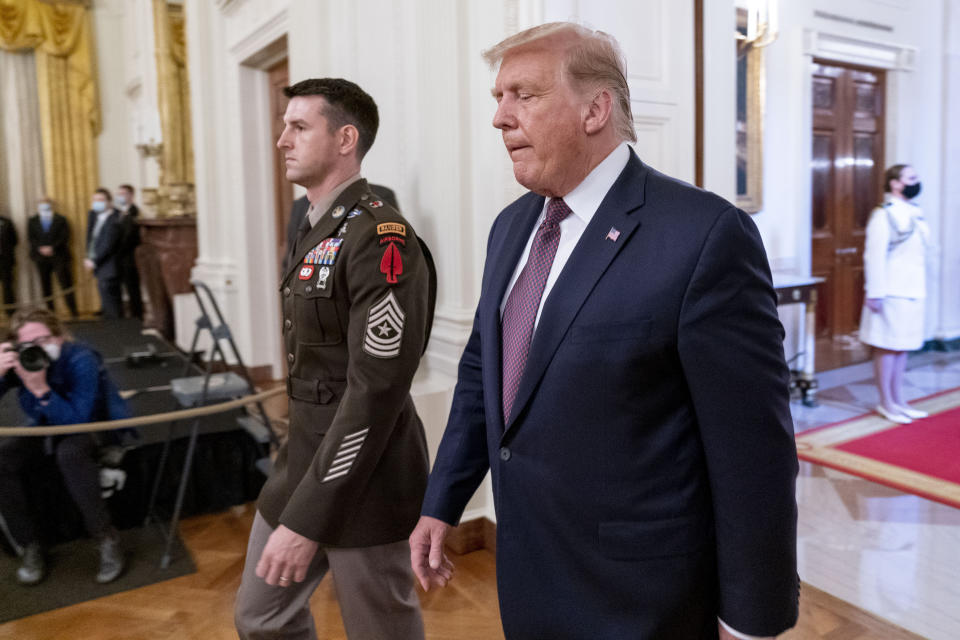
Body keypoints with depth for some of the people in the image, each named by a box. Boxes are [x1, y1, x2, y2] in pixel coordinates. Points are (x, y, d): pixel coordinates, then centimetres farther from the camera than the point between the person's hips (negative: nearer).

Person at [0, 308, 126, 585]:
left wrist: (41, 389, -43)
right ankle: (30, 546, -7)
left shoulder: (80, 360, -26)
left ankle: (106, 538, -24)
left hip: (88, 428, -5)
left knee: (70, 453, -38)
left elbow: (77, 419, -31)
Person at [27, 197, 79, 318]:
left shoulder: (61, 220, 5)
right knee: (45, 285, 4)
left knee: (66, 284, -6)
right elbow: (31, 238, 4)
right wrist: (40, 248, -13)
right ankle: (50, 311, 10)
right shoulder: (32, 221, 13)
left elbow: (64, 237, -4)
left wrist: (52, 248, -15)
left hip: (59, 257, -3)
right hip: (41, 257, 3)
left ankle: (73, 312, -4)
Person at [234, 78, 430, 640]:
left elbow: (376, 391, -25)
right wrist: (297, 497, 17)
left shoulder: (381, 239, -20)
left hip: (363, 481, -9)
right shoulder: (316, 230, 10)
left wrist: (307, 520, -22)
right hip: (303, 464, 9)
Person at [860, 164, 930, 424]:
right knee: (887, 348, 0)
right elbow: (874, 256, -16)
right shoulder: (883, 215, -11)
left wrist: (921, 289, 15)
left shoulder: (914, 213, 13)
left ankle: (898, 400, 23)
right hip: (891, 294, -8)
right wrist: (875, 293, -20)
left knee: (902, 347, 13)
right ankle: (886, 403, 10)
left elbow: (920, 253, 18)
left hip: (912, 292, 8)